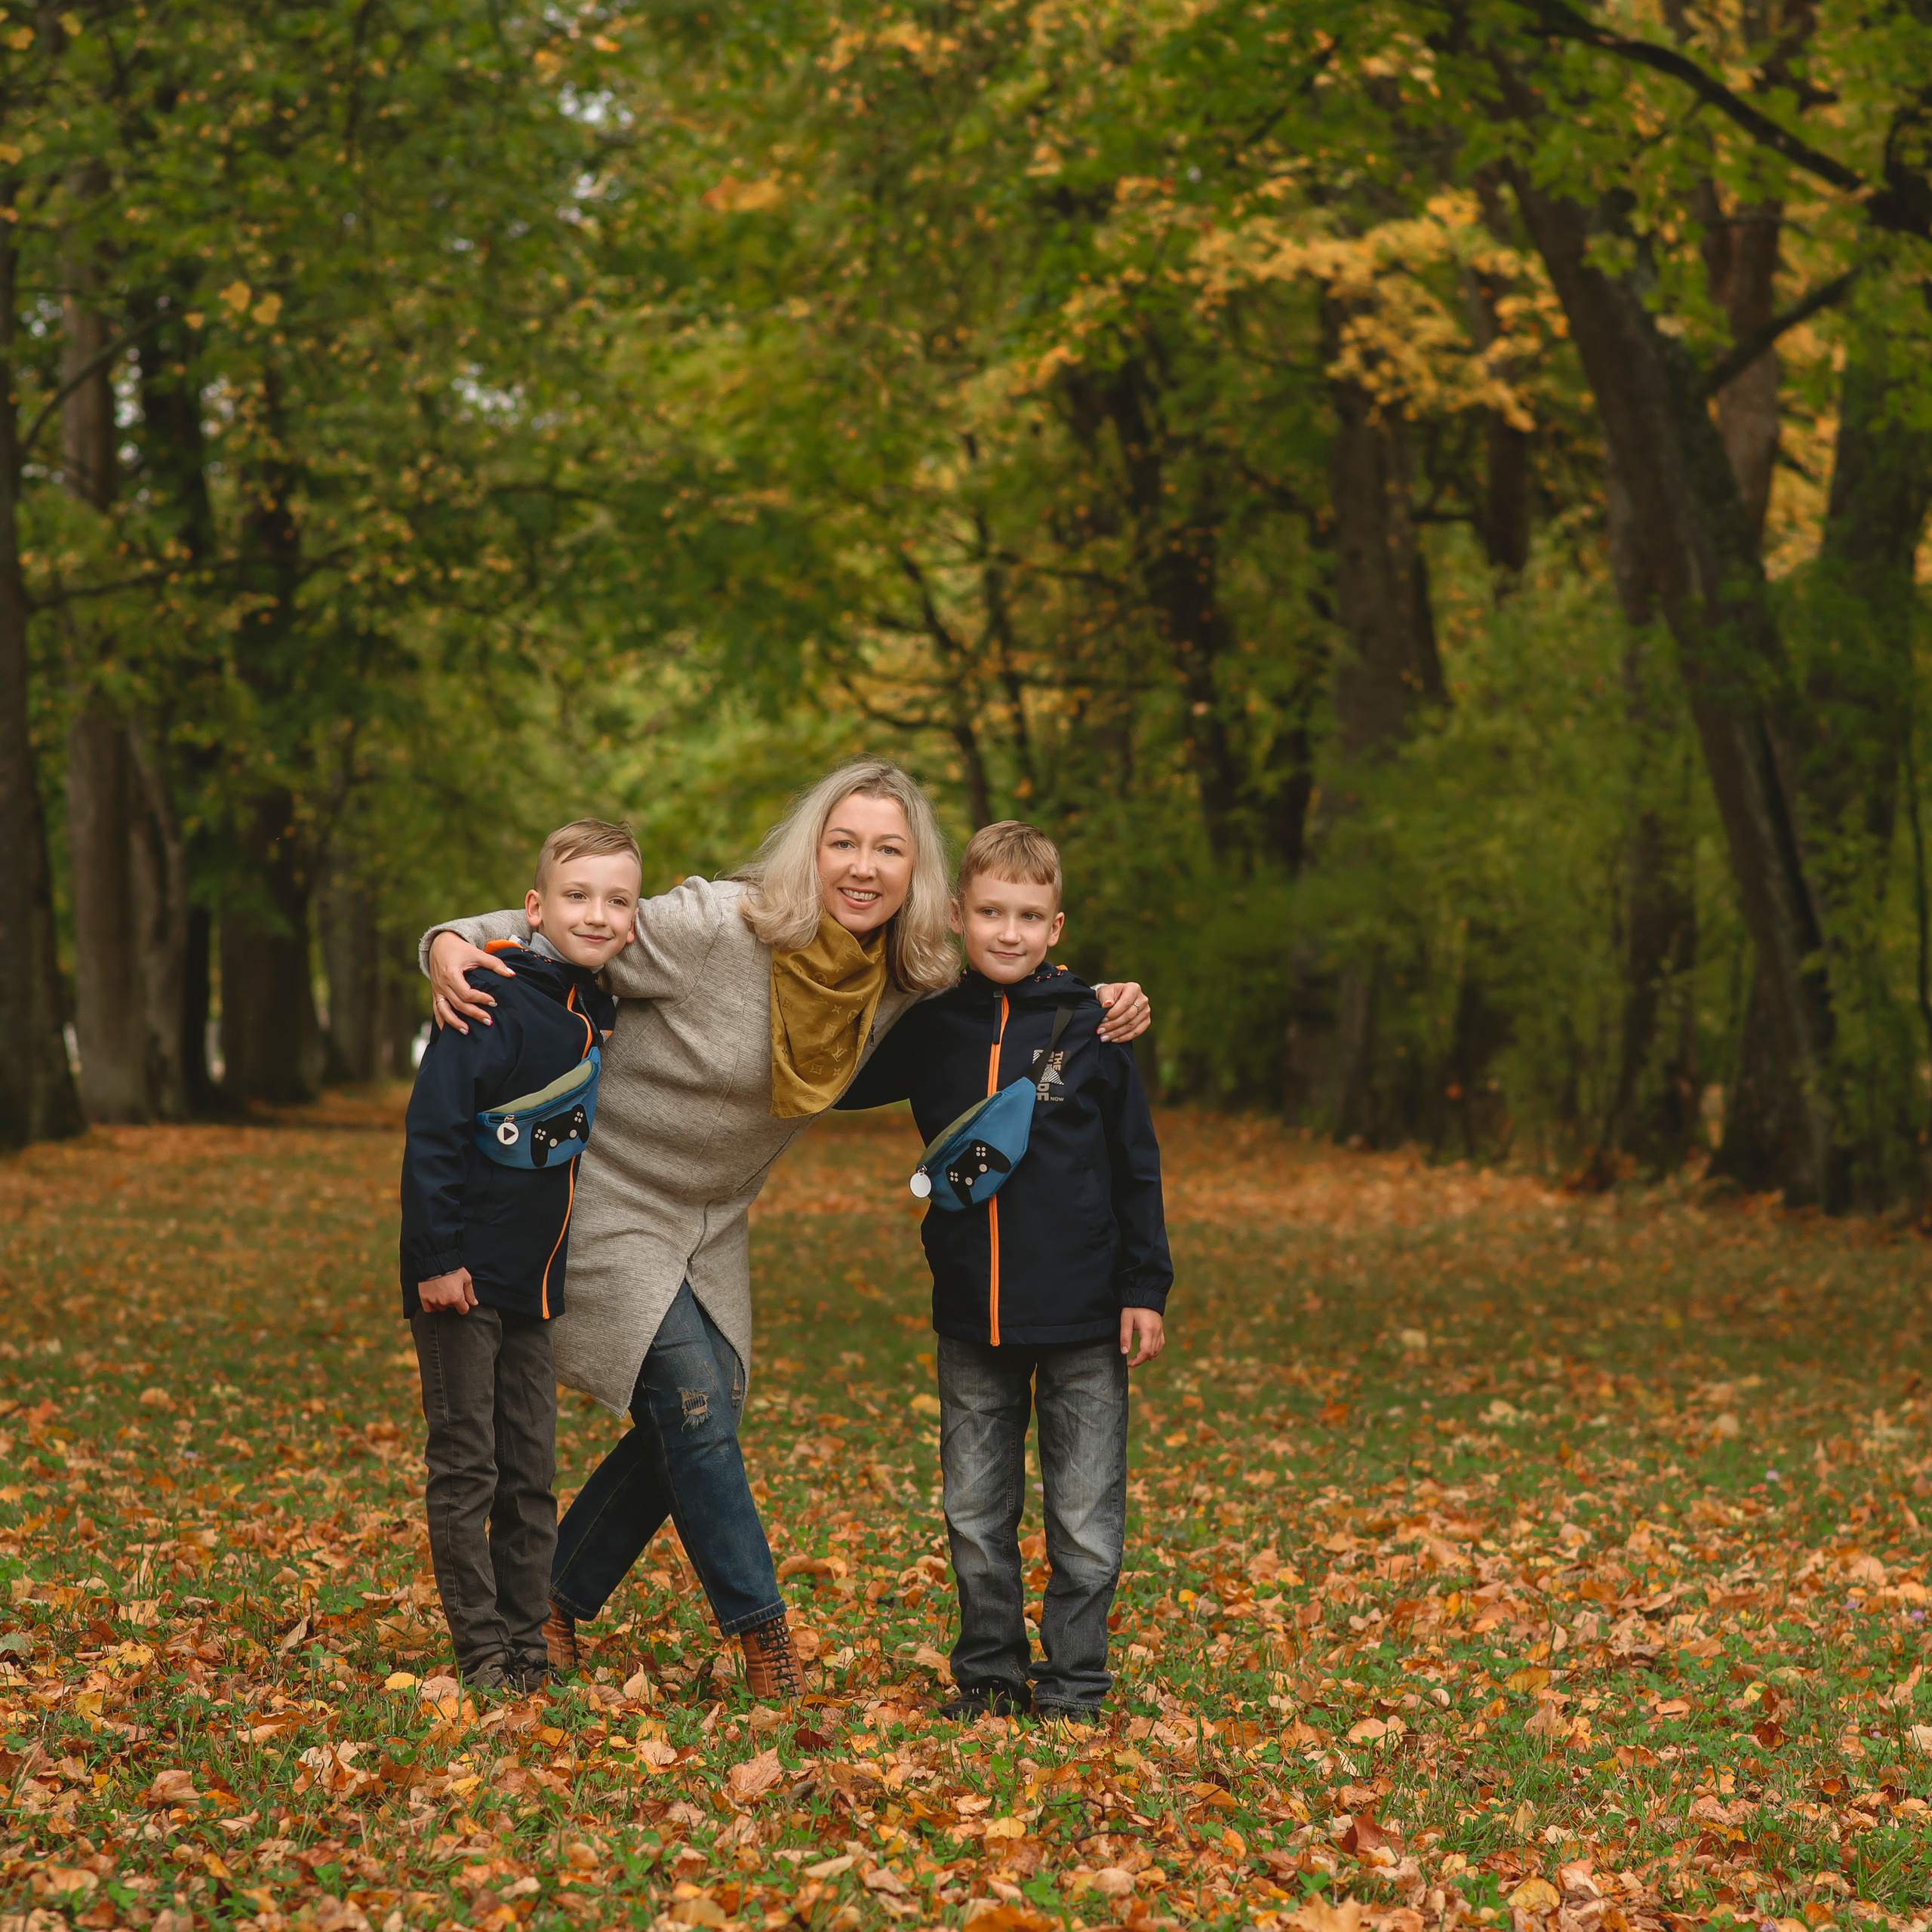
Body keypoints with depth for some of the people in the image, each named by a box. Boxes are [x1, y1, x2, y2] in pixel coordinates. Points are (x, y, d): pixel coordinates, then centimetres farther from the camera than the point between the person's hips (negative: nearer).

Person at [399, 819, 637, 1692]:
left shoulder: (600, 1014, 7)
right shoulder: (494, 1002, -16)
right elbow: (433, 1131, -18)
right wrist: (435, 1257, -20)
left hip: (535, 1284, 7)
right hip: (464, 1278, -7)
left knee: (532, 1471, 10)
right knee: (465, 1468, 0)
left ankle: (527, 1639, 17)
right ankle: (481, 1645, 7)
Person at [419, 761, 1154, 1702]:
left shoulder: (904, 982, -9)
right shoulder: (713, 928, -27)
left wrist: (1093, 1011, -8)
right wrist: (456, 947, -35)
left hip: (713, 1218, 7)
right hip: (612, 1193, -7)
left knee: (682, 1428, 7)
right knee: (695, 1405, -13)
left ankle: (554, 1602, 25)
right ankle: (763, 1633, 0)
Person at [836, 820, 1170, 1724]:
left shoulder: (1090, 1028, -3)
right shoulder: (932, 1029, 3)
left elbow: (1138, 1167, 2)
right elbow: (835, 1085, 19)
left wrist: (1144, 1289, -1)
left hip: (1081, 1319, -3)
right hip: (972, 1318, 3)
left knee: (1085, 1516, 3)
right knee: (975, 1513, 10)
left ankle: (1073, 1683, 14)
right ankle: (988, 1672, 24)